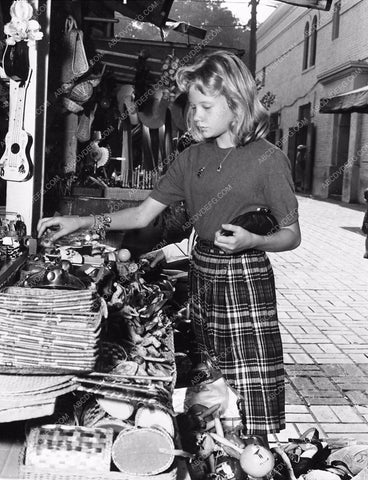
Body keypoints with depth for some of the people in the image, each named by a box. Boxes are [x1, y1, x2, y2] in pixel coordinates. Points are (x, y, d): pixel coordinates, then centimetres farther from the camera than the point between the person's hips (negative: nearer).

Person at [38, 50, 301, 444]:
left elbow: (292, 235, -3)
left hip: (245, 282, -5)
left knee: (249, 405, -3)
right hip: (201, 275, 5)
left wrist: (252, 241, -23)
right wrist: (82, 222, -3)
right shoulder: (192, 158, 7)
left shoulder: (268, 160, -9)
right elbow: (144, 213, 7)